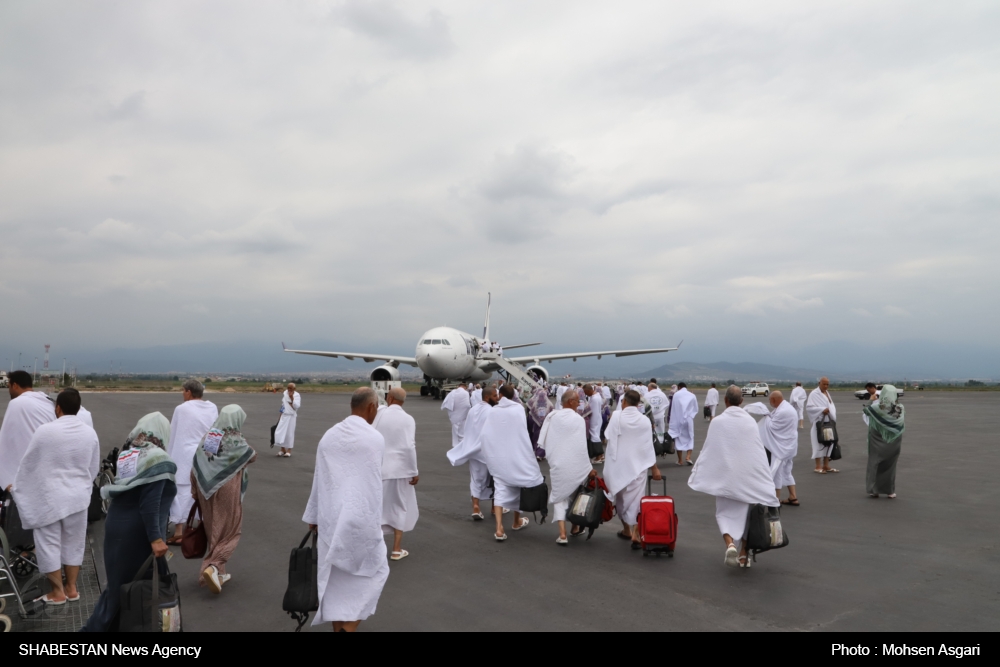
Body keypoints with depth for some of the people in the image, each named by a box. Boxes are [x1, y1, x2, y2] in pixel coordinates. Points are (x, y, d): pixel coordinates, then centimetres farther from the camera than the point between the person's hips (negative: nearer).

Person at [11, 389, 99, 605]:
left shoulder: (44, 431, -14)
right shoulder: (90, 433, -2)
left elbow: (28, 463, -2)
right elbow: (94, 467, 7)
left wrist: (17, 486, 15)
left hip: (48, 497, -4)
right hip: (78, 497, 4)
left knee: (48, 544, 8)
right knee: (74, 543, 14)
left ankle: (58, 592, 14)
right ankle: (71, 588, 21)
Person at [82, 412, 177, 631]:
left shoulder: (126, 455, 7)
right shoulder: (156, 459, -15)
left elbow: (116, 493, 11)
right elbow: (149, 504, -21)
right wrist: (156, 538, -20)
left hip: (116, 527, 7)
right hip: (138, 534, -7)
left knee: (118, 583, 20)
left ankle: (96, 627, 25)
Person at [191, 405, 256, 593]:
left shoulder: (207, 438, 0)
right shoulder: (237, 443, -13)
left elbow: (195, 467, 4)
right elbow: (253, 456, 7)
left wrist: (195, 490, 16)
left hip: (207, 491, 6)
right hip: (227, 491, -5)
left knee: (213, 531, 18)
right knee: (229, 533, 6)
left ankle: (218, 572, 26)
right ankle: (212, 567, -14)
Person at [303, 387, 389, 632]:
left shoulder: (328, 435, 4)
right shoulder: (375, 438, -10)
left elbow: (318, 478, 8)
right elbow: (373, 483, -4)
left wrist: (313, 516, 18)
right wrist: (375, 523, 7)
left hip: (331, 518, 5)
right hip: (361, 518, -5)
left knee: (334, 575, 15)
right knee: (374, 571, 11)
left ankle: (339, 627, 23)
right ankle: (348, 627, 0)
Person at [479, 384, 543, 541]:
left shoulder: (492, 411, -3)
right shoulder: (518, 409, -6)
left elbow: (484, 435, -5)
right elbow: (524, 432, -8)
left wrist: (489, 454, 6)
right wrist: (528, 452, 3)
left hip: (497, 457, 1)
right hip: (516, 455, 0)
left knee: (500, 490, 2)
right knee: (516, 486, 18)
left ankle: (499, 528, -11)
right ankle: (517, 521, 35)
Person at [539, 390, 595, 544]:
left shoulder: (552, 416, -2)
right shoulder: (578, 419, -11)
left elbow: (544, 441, 1)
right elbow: (582, 445, -11)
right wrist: (589, 467, -4)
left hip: (557, 464, 1)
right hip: (575, 465, -1)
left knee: (559, 496, 8)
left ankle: (562, 534, -5)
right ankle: (575, 527, 34)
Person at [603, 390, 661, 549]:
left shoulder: (616, 416, -8)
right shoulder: (645, 420, -4)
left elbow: (609, 438, -8)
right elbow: (648, 446, -2)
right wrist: (654, 468, 6)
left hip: (619, 464, 0)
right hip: (638, 465, 0)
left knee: (621, 497, 17)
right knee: (636, 499, 2)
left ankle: (626, 530, 30)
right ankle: (635, 535, -9)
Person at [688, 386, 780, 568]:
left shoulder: (717, 422, -10)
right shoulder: (750, 421, -4)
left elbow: (707, 449, -6)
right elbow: (760, 451, 0)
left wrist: (697, 472, 4)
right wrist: (764, 478, 8)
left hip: (724, 475, -2)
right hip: (748, 476, 2)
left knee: (726, 513, 11)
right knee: (745, 513, 16)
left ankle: (730, 544, -14)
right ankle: (743, 554, 20)